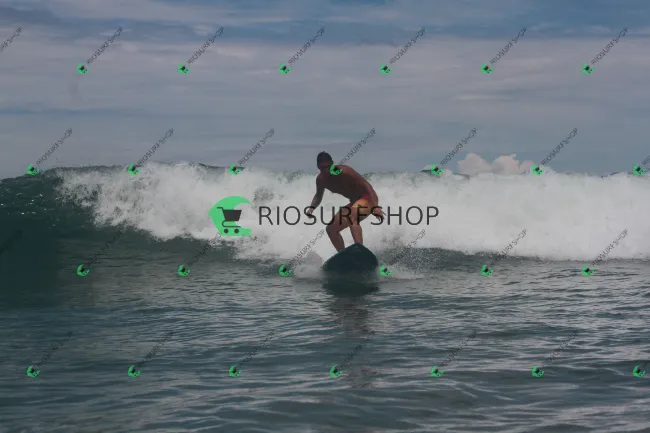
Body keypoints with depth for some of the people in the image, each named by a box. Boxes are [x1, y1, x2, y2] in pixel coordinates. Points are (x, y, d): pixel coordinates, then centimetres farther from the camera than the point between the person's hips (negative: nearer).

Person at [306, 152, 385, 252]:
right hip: (355, 203, 9)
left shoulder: (344, 172, -24)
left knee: (352, 216, -38)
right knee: (331, 229, 4)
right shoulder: (321, 180, -2)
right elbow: (318, 196, 19)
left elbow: (367, 186, -26)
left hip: (367, 198, -9)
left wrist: (375, 207, -36)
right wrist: (311, 208, -3)